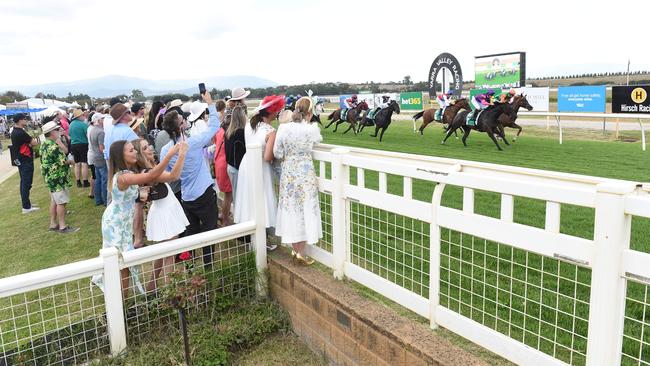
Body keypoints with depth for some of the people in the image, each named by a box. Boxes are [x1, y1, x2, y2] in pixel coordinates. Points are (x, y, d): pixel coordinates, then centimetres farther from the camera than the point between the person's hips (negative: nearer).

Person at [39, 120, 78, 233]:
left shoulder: (45, 144, 9)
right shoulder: (53, 146, -22)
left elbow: (64, 151, 6)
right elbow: (62, 161, -21)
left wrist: (59, 140, 3)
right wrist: (71, 162, -3)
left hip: (50, 177, 10)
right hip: (57, 177, -10)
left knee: (54, 201, 16)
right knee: (61, 202, -3)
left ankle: (53, 224, 24)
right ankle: (62, 227, 3)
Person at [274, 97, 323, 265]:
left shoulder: (283, 128, -9)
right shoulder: (312, 129, -13)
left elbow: (277, 153, -3)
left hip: (288, 173, 3)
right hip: (306, 174, -3)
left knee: (290, 209, 14)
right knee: (305, 210, 9)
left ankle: (295, 248, 26)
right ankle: (301, 252, 10)